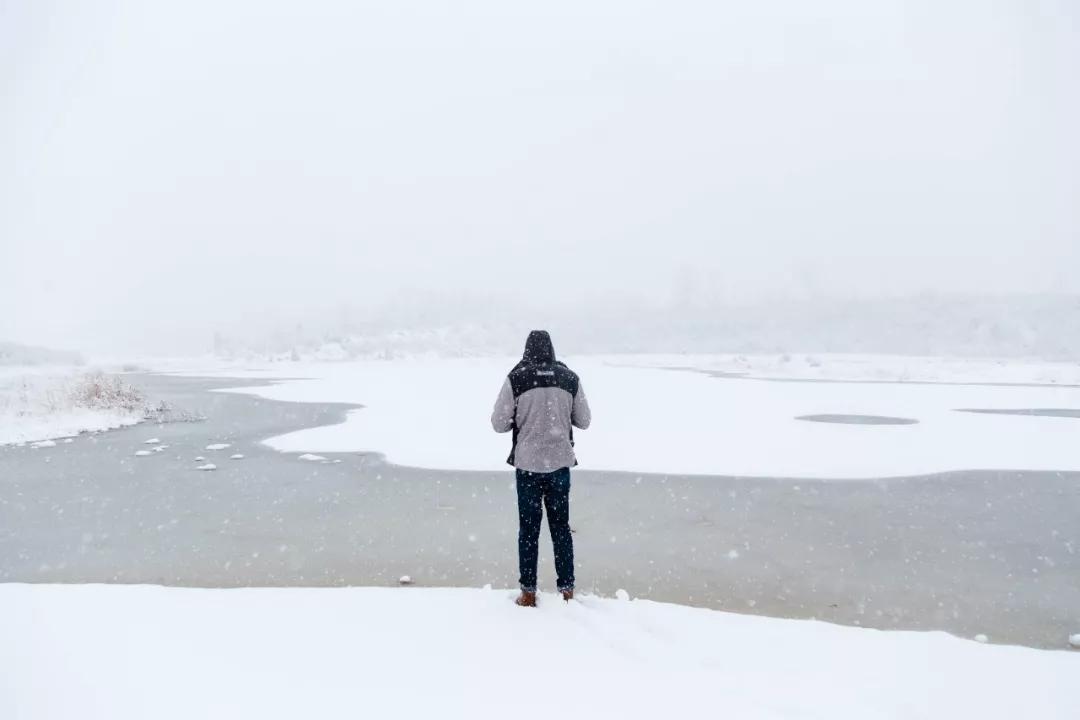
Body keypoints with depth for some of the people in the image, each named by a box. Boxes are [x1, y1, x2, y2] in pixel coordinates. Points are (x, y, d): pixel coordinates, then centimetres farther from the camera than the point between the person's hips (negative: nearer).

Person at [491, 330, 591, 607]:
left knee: (528, 528, 8)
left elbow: (498, 423, -6)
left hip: (528, 463, -2)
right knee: (561, 526, 14)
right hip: (560, 462, 2)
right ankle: (567, 589, 19)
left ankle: (528, 593, 13)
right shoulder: (569, 378, -1)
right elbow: (584, 421, 6)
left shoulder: (516, 378, -8)